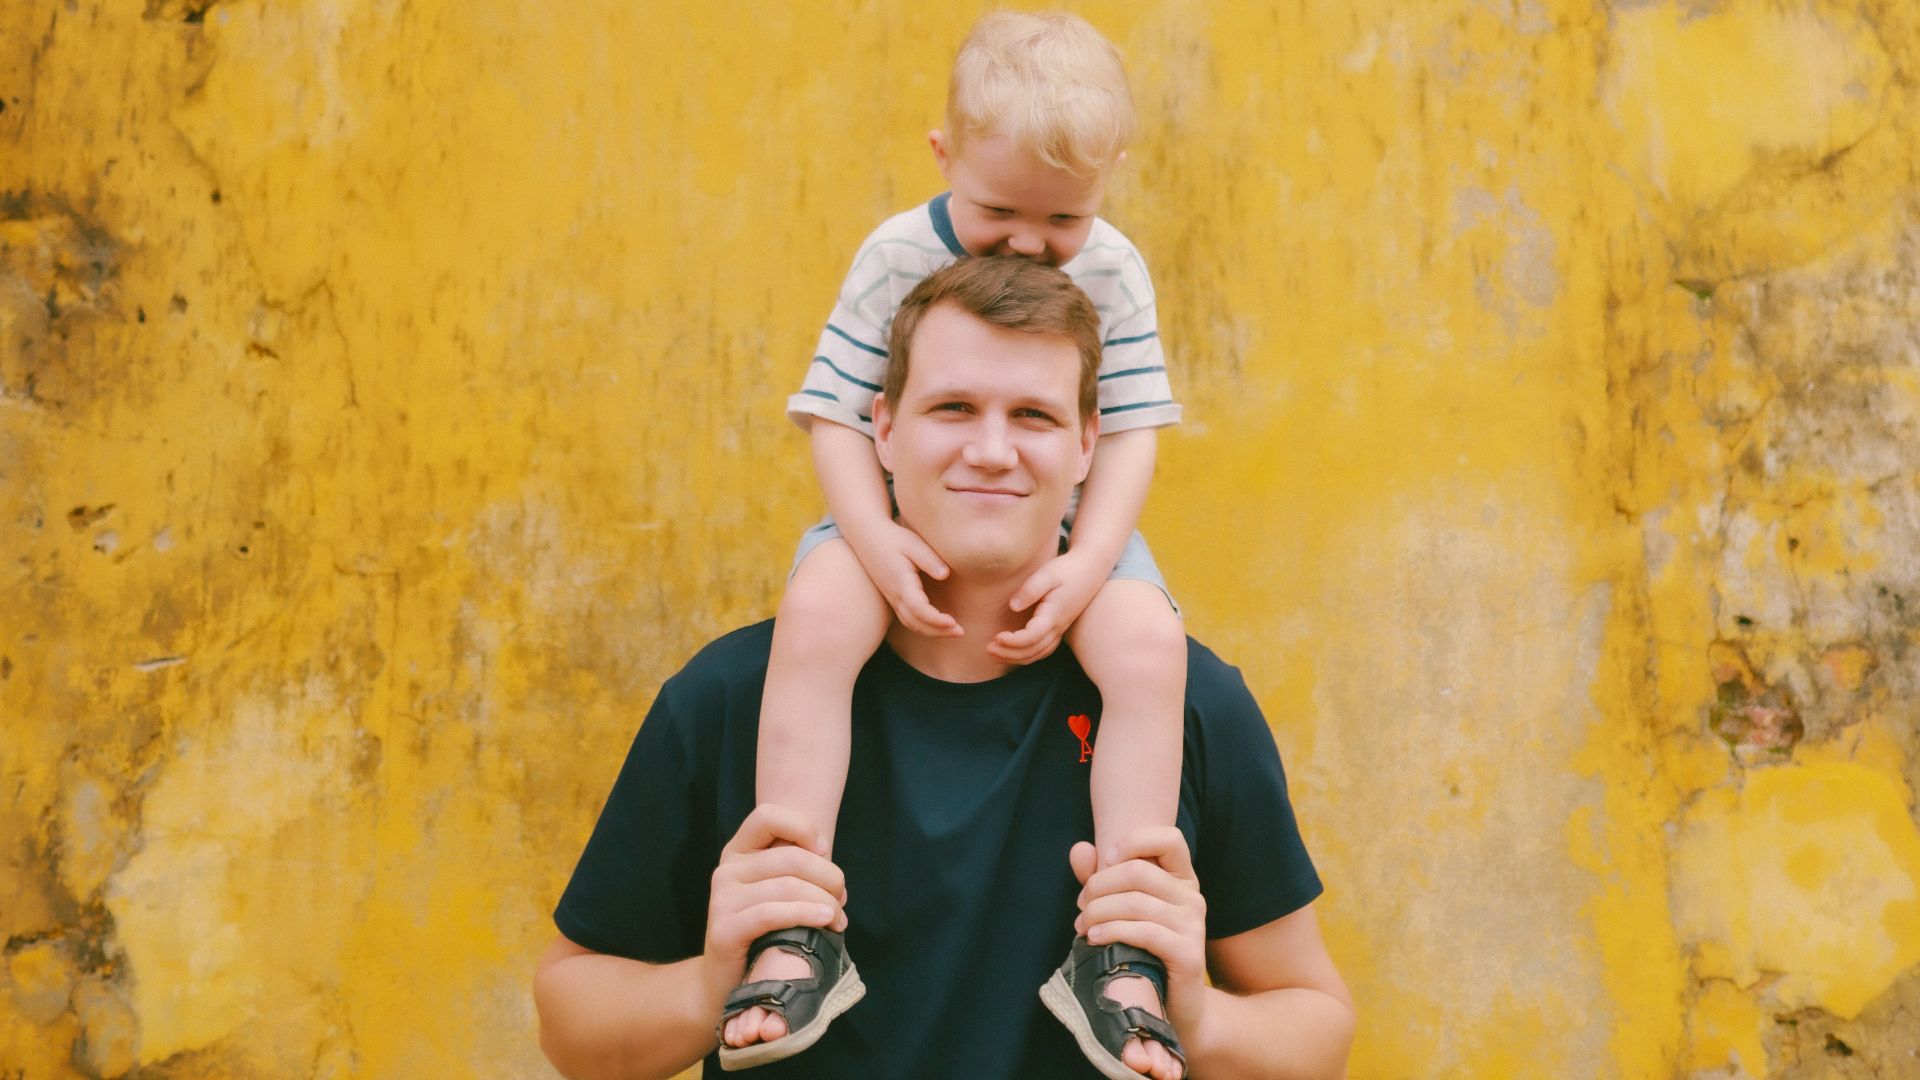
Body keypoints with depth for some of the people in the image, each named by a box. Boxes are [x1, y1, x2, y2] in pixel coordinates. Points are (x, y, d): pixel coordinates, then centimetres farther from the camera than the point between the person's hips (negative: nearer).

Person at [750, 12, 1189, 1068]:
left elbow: (1129, 434, -5)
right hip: (905, 511, -1)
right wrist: (878, 541, -25)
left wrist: (1086, 565, -21)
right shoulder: (897, 254, -8)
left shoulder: (1113, 273, -4)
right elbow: (835, 416, -8)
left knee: (1152, 644, -28)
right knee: (814, 615, -32)